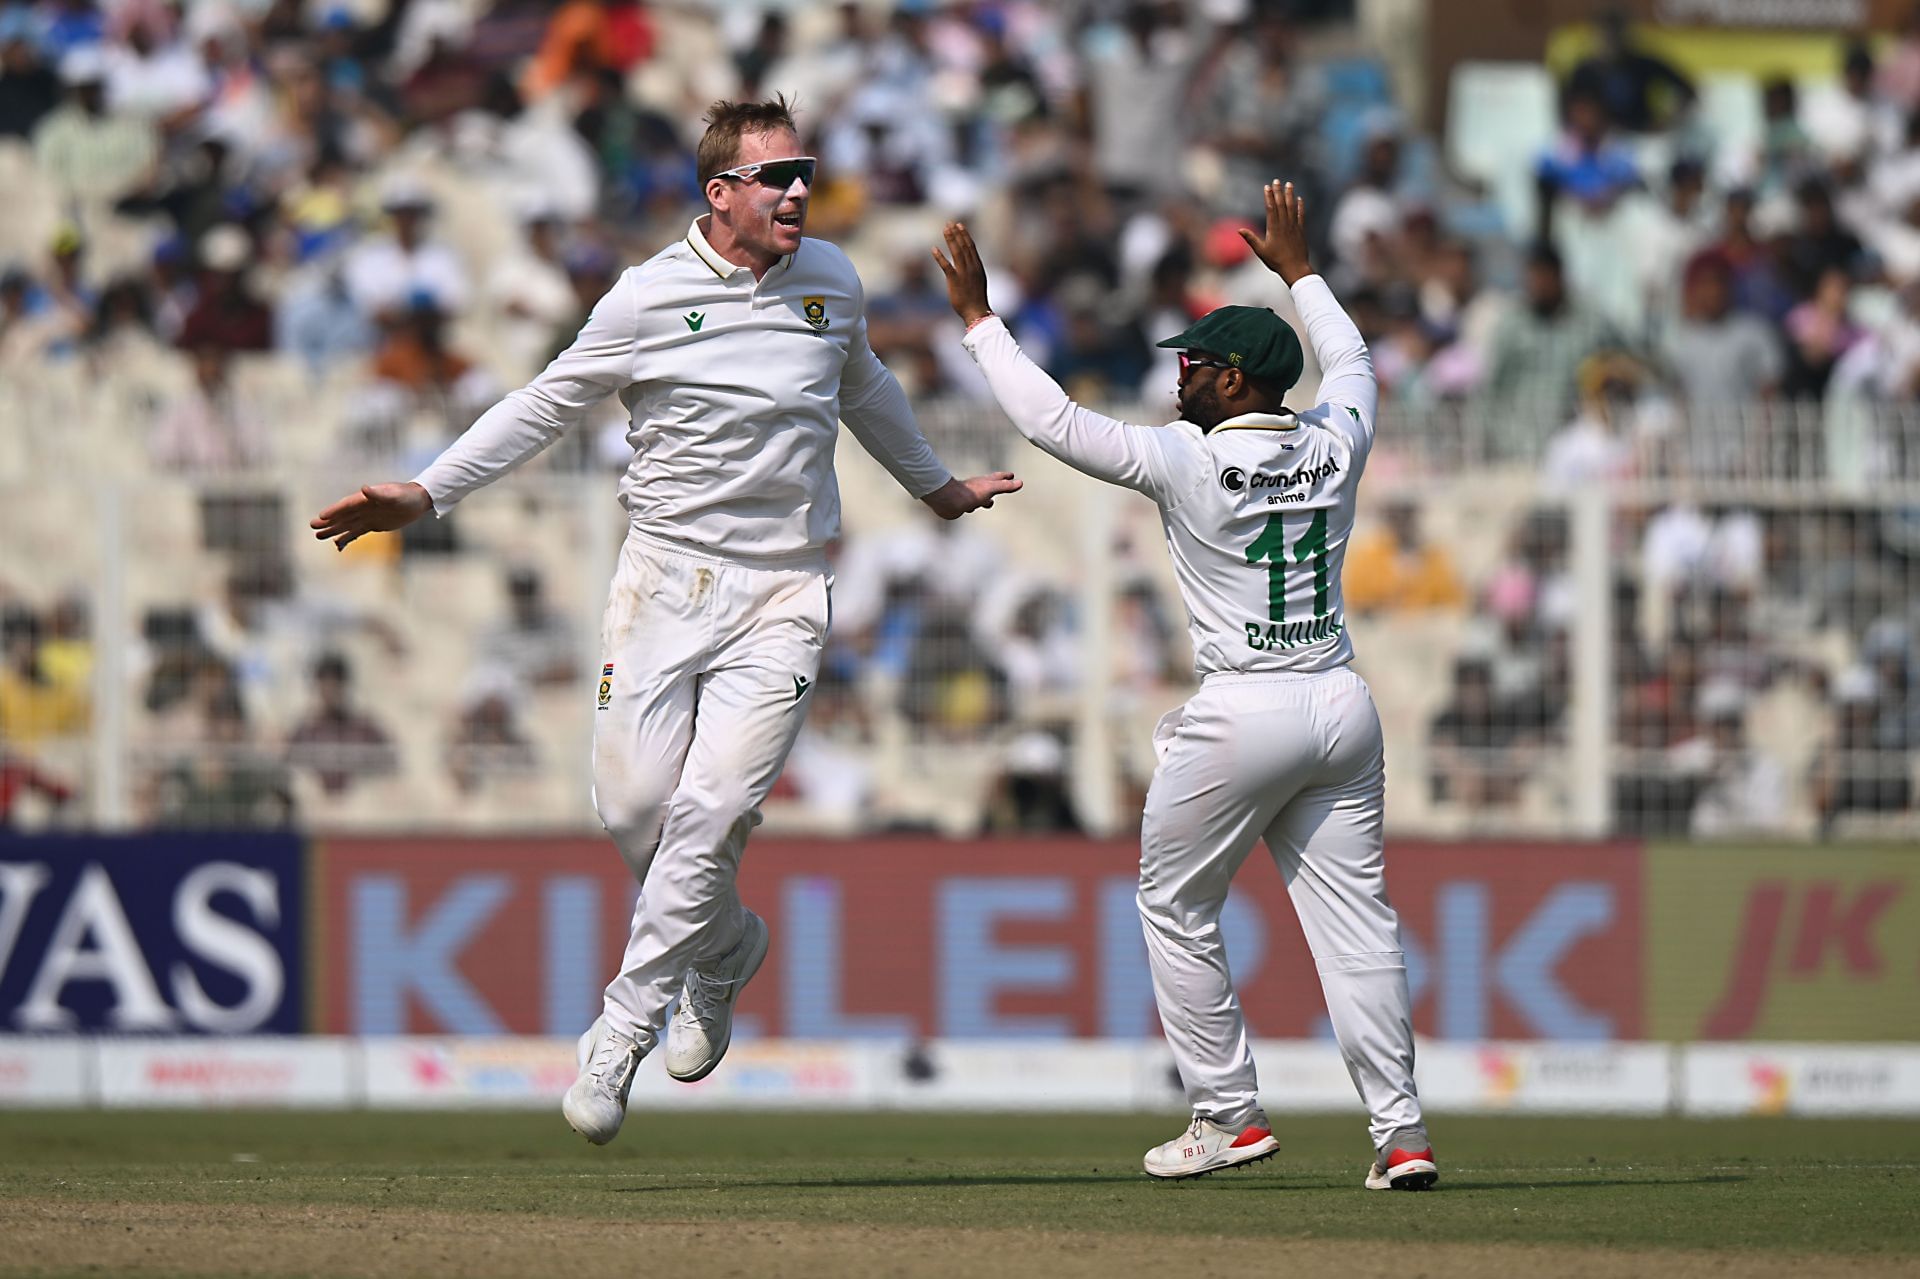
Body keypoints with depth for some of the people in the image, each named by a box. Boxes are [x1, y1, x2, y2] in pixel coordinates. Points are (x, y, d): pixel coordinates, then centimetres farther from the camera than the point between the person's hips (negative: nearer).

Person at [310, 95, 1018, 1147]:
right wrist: (426, 495, -6)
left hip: (780, 595, 1)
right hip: (665, 577, -1)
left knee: (710, 812, -13)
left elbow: (863, 388, 27)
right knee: (635, 807, -4)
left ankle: (621, 1031, -5)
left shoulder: (830, 280, 7)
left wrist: (934, 484, 42)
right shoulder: (650, 298, -5)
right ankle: (726, 952, 26)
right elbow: (547, 405, 1)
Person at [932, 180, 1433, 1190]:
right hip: (1343, 707, 5)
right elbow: (1352, 363, 28)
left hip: (1242, 716, -5)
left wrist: (979, 320, 0)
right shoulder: (1332, 449, 5)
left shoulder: (1189, 463, -11)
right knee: (1355, 916, 4)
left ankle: (1229, 1115, 12)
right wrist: (1299, 273, 39)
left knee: (1176, 908, 12)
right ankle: (1400, 1133, -3)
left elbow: (1053, 420, -8)